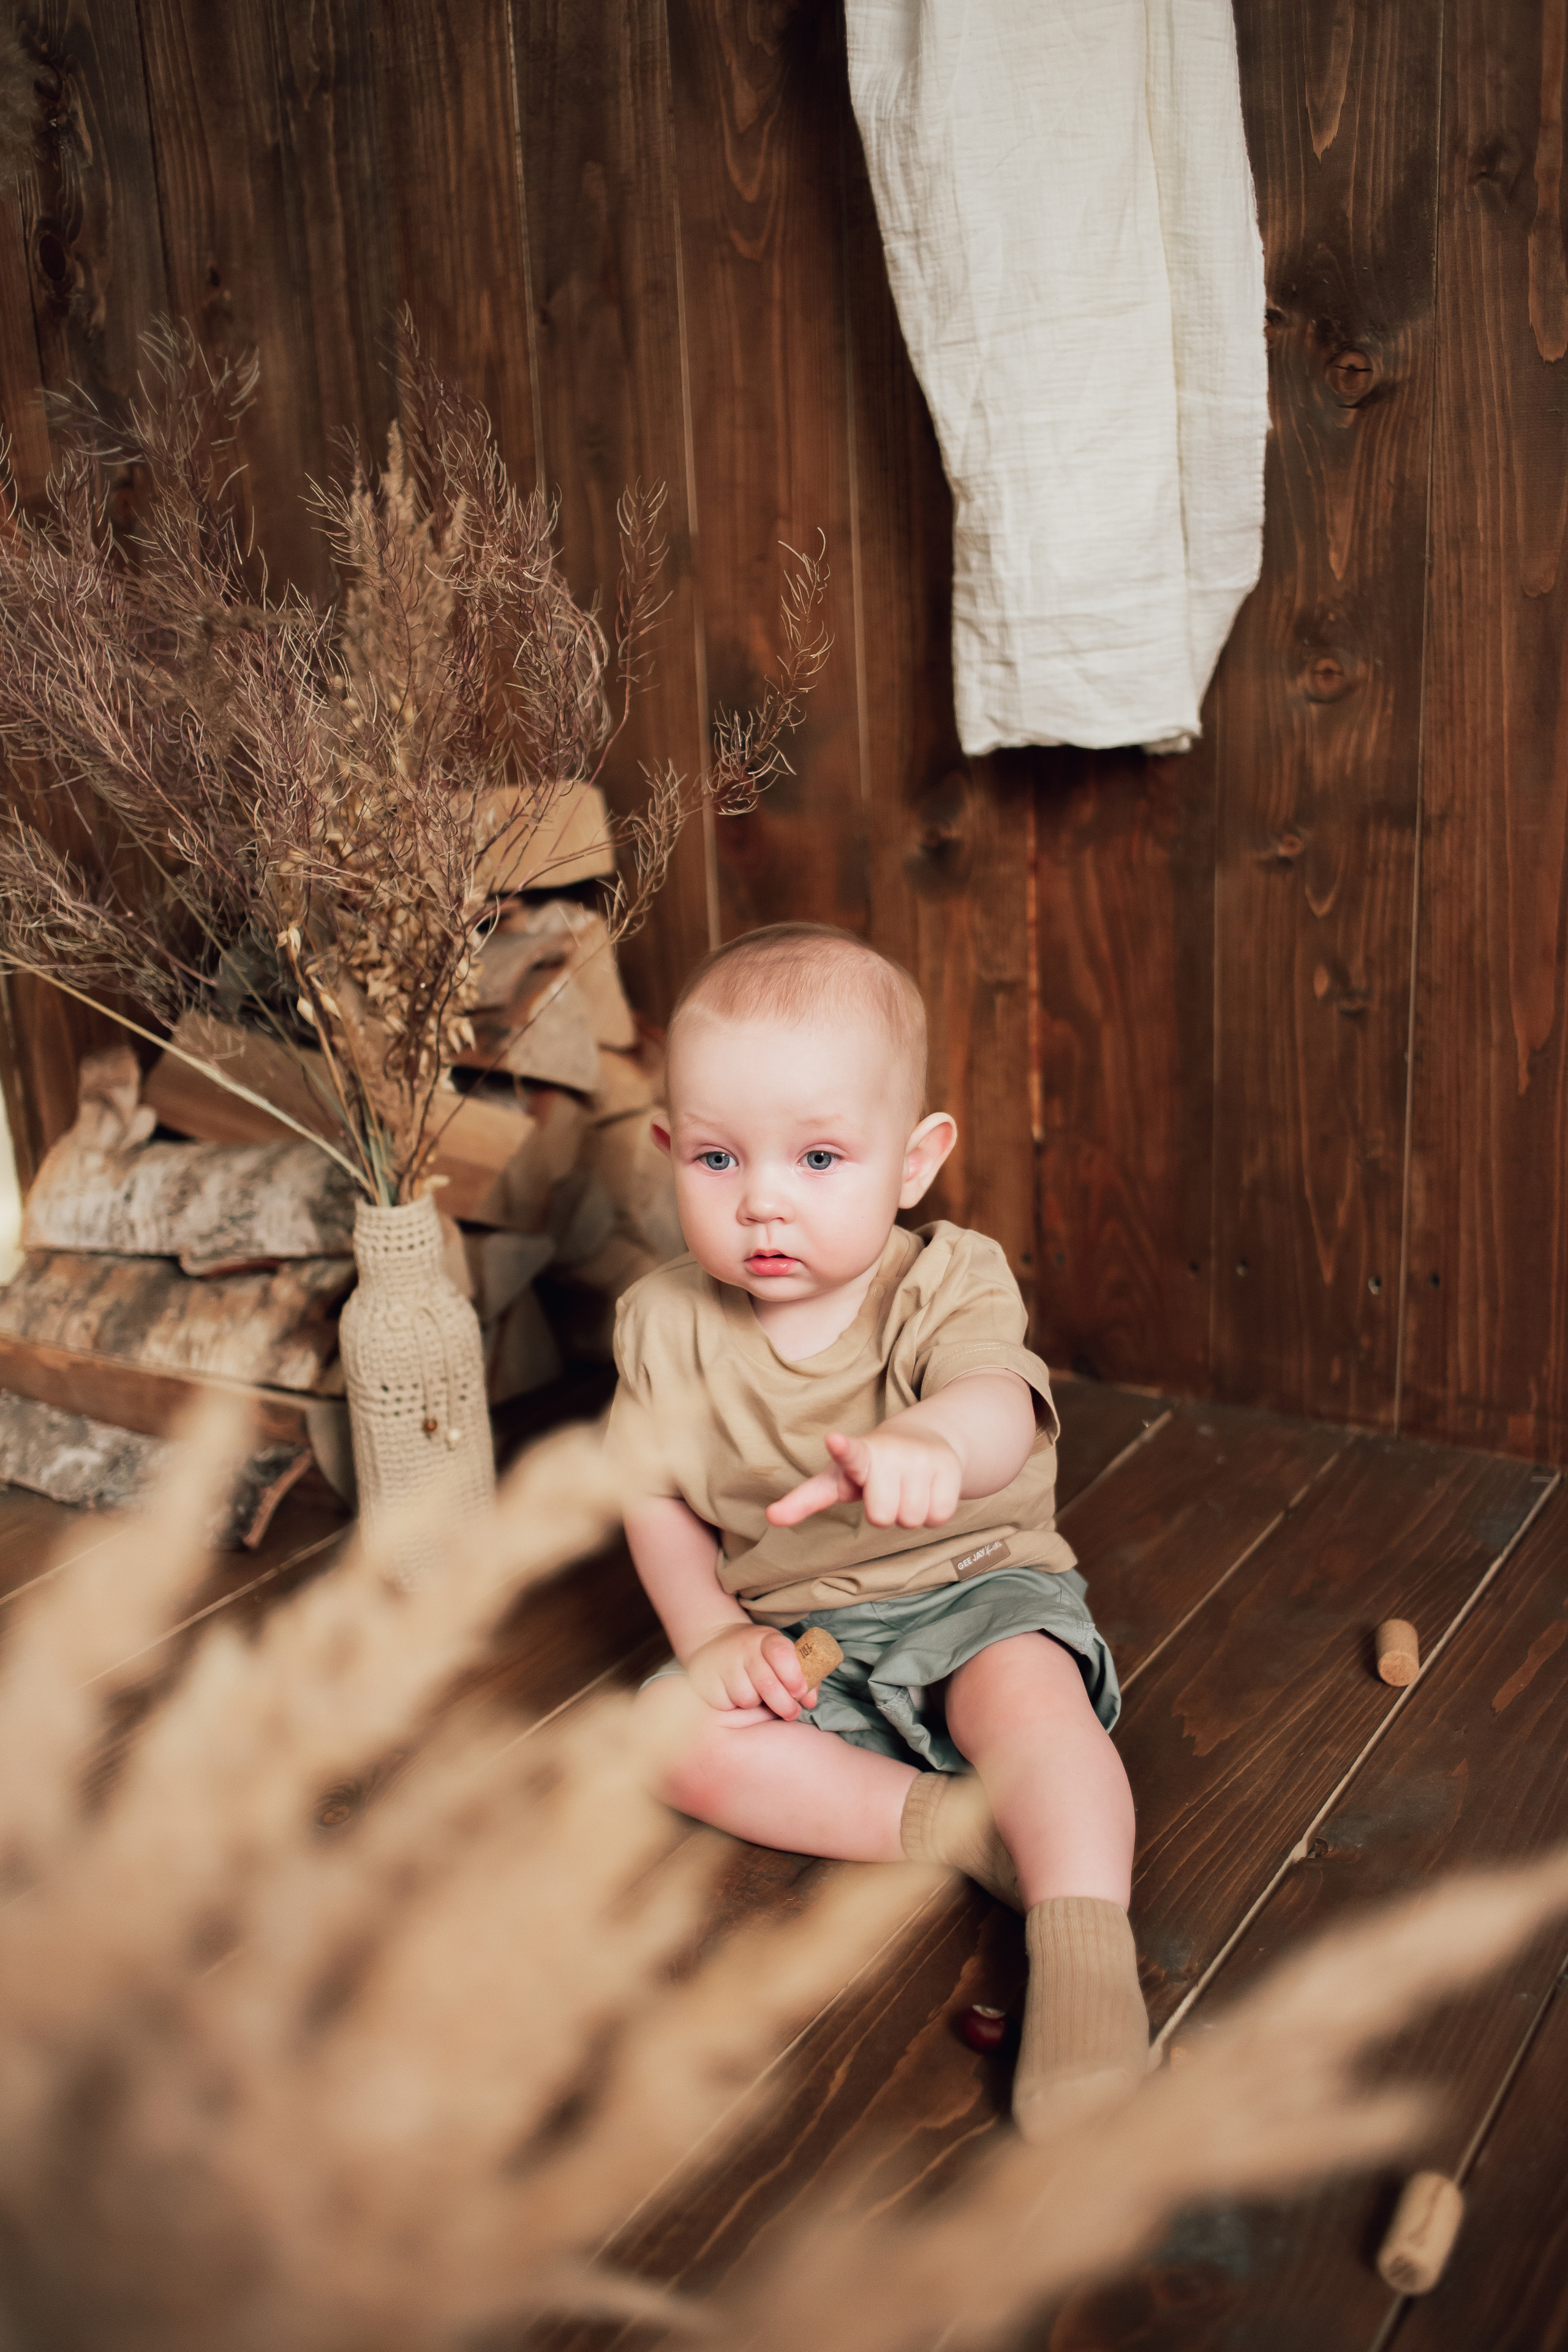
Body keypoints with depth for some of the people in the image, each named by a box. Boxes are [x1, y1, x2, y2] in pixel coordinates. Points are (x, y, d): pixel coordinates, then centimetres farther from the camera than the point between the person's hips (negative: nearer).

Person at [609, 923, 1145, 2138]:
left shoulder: (948, 1283, -15)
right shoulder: (668, 1324, -4)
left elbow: (1002, 1405, -36)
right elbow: (653, 1495, 5)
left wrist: (929, 1438, -62)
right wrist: (709, 1630, -12)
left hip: (974, 1590, -3)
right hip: (794, 1640, 4)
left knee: (1029, 1685, -34)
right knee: (675, 1732, -23)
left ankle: (1087, 1969, -32)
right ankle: (965, 1832, -24)